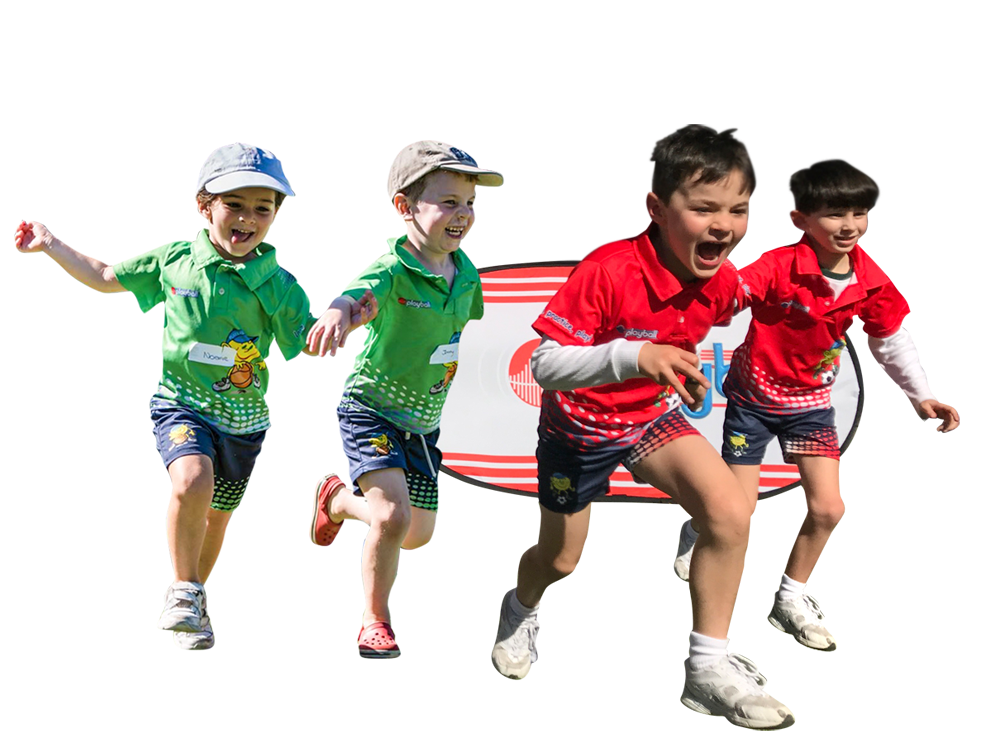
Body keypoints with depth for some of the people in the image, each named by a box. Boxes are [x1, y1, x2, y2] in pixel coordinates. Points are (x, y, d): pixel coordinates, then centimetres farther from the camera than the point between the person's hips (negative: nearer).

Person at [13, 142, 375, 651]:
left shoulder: (278, 285, -8)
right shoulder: (174, 260, -5)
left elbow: (309, 344, -1)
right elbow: (105, 278, 10)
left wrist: (348, 322, -19)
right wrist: (50, 245, 10)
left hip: (244, 419, 2)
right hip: (181, 404, -1)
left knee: (217, 518, 16)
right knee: (193, 482, -30)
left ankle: (191, 597, 42)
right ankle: (185, 593, -11)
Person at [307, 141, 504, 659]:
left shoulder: (466, 274, -2)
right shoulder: (392, 270, -24)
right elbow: (362, 289, -47)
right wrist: (338, 311, -70)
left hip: (424, 421, 7)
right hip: (370, 408, -7)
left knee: (419, 536, 14)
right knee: (394, 515, -24)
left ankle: (338, 499, 42)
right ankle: (375, 621, 0)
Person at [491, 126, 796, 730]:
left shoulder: (722, 279, -15)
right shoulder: (609, 271, -35)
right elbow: (543, 366, -36)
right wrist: (632, 356, -48)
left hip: (653, 414, 4)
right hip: (580, 422, -4)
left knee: (731, 513, -19)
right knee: (561, 560, 15)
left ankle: (709, 669, -7)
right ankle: (522, 610, 53)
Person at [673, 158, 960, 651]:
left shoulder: (871, 281, -11)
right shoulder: (779, 267, -26)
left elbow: (890, 340, 4)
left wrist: (922, 397, 6)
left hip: (811, 399, 4)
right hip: (754, 396, -4)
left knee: (827, 509, -4)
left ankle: (791, 602, 15)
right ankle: (693, 534, 38)